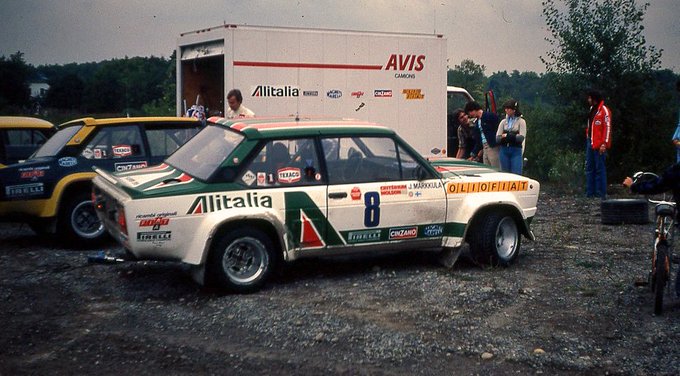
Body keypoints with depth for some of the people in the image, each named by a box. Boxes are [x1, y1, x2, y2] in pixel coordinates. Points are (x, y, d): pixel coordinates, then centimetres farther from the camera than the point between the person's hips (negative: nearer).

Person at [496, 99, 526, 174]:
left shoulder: (521, 121, 3)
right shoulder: (503, 122, 12)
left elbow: (521, 137, -8)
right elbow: (497, 138, 2)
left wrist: (507, 135, -12)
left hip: (516, 151, -4)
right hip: (504, 150, 4)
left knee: (516, 174, -8)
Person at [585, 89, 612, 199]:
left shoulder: (604, 110, -10)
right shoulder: (592, 109, 16)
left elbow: (607, 128, -14)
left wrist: (604, 144, -20)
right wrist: (587, 139, 15)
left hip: (599, 144, -9)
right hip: (590, 142, 9)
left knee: (600, 168, -5)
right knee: (589, 167, 9)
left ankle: (601, 193, -1)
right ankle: (590, 192, 13)